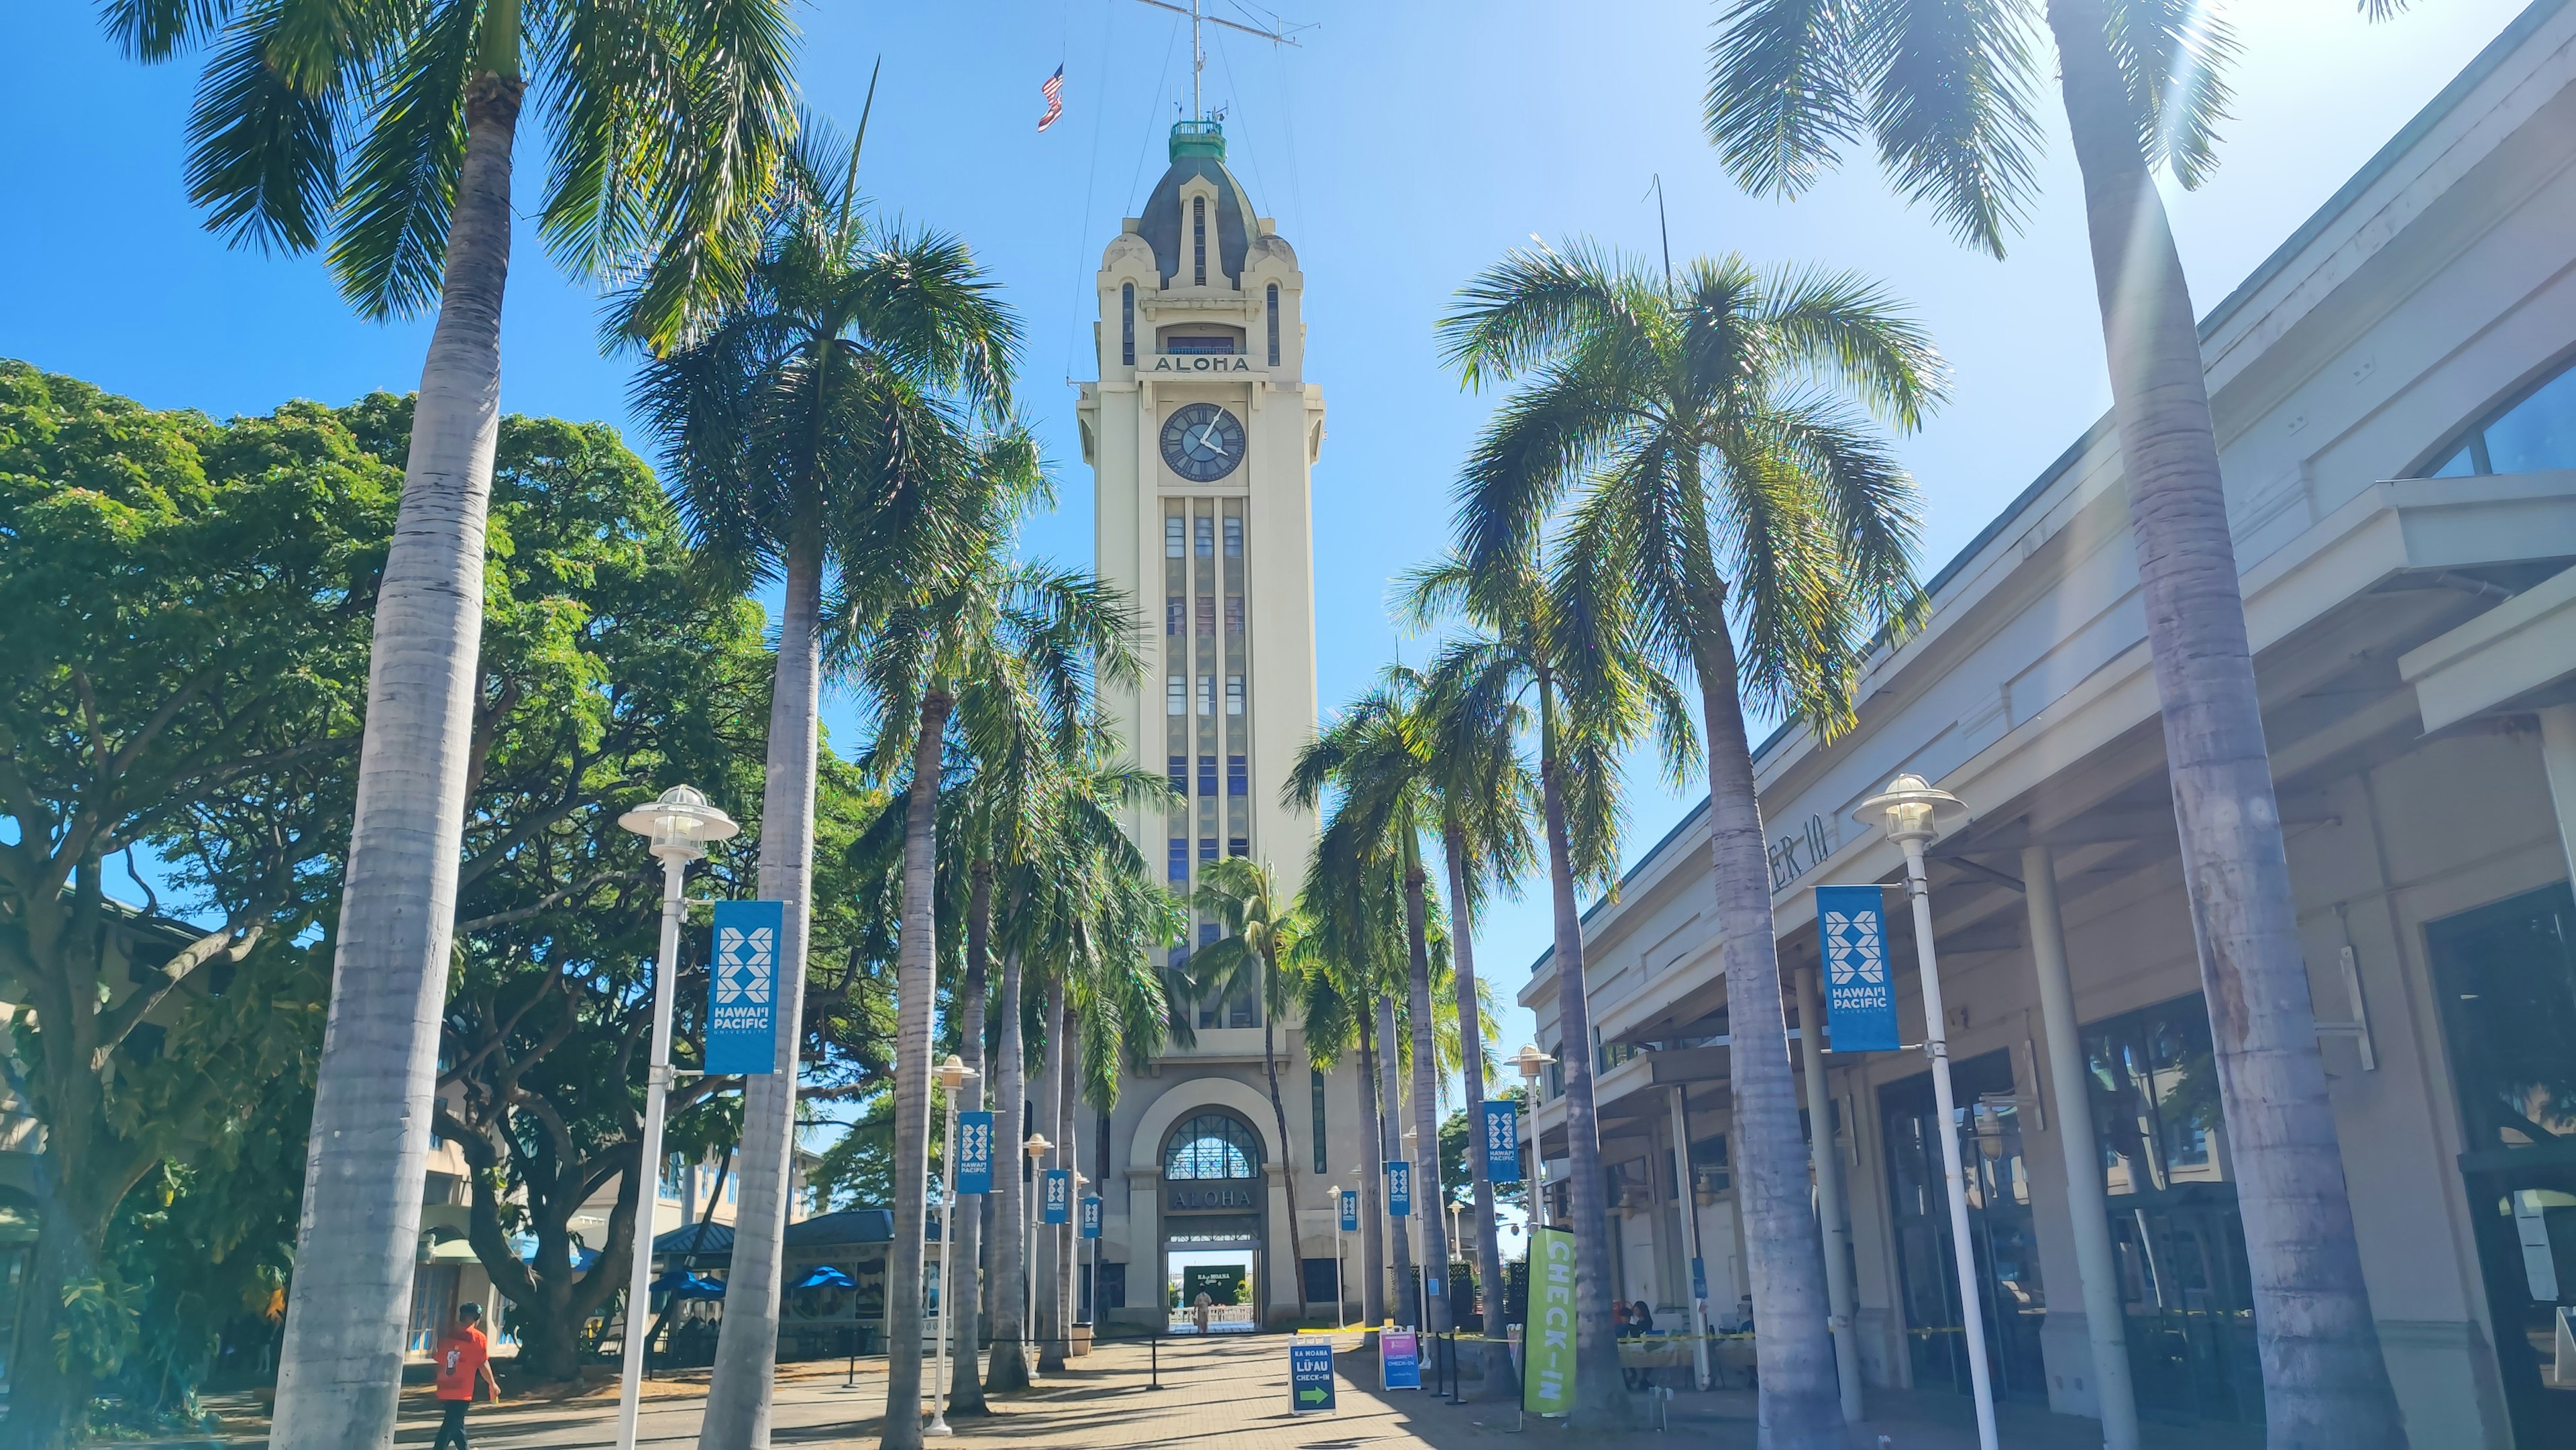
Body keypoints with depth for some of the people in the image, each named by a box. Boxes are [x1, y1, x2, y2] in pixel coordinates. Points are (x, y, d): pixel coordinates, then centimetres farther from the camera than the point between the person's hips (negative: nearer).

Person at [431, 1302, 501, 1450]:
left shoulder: (448, 1336, 7)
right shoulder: (477, 1337, -8)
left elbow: (441, 1364, 11)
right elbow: (483, 1365, -7)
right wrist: (493, 1384, 5)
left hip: (446, 1390, 6)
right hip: (462, 1392, -6)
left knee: (456, 1422, 21)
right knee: (451, 1425, -5)